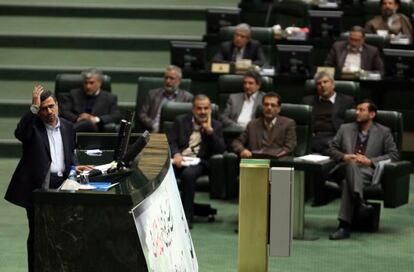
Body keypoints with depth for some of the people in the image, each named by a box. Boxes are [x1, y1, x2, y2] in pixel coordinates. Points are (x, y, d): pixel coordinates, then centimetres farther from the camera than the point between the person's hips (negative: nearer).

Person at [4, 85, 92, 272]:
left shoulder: (67, 127, 12)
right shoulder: (32, 125, -3)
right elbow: (20, 134, -27)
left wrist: (74, 167, 2)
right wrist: (34, 107, -28)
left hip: (61, 186, 4)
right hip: (37, 188, -4)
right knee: (37, 234, 1)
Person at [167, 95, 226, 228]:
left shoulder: (215, 126, 14)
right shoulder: (181, 121, 16)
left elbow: (221, 150, 1)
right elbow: (170, 141, 6)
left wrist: (209, 130, -6)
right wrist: (176, 154, -14)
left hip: (199, 162, -1)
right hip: (179, 159, 1)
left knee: (188, 174, -36)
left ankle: (187, 216, -29)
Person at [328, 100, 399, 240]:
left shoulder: (383, 132, 14)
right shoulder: (345, 129, 23)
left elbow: (394, 154, 7)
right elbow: (332, 148, 22)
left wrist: (370, 161, -6)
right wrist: (344, 156, -2)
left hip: (368, 172, -2)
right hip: (348, 169, 2)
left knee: (348, 182, -37)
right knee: (351, 164, -38)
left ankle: (344, 226, -47)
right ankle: (359, 202, -55)